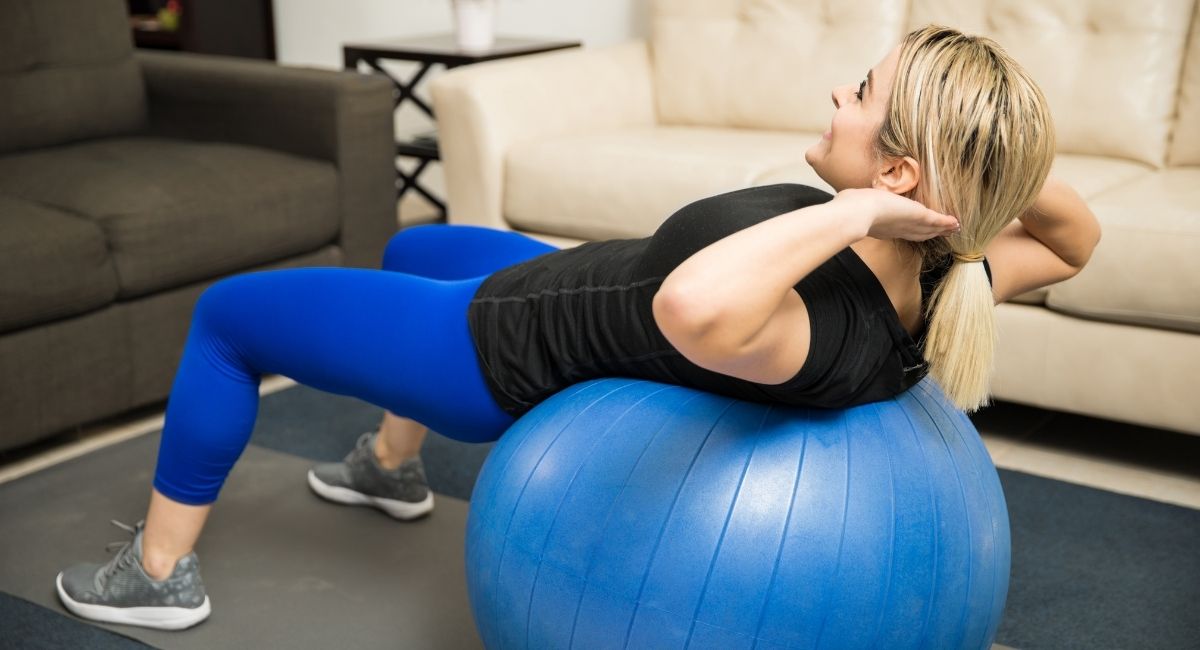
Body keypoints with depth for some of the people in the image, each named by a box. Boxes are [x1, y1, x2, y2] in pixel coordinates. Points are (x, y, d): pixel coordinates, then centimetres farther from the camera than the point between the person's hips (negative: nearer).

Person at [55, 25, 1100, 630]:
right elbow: (1073, 241, 1)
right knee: (419, 243, 35)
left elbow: (690, 306, -65)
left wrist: (847, 213, -50)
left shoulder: (817, 338, -42)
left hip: (502, 354, -8)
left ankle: (159, 570, 29)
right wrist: (1008, 168, -18)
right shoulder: (931, 282, -19)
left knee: (226, 313, 9)